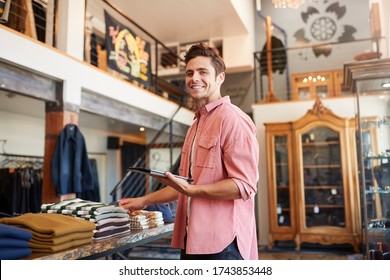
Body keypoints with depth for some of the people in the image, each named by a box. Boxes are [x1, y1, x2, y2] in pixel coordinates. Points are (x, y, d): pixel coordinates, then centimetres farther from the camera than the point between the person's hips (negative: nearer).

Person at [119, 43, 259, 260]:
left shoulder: (233, 119, -11)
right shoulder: (197, 124, 17)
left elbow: (244, 185, -17)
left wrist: (191, 190, -24)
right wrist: (146, 200, 22)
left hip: (222, 241, -8)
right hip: (193, 238, 8)